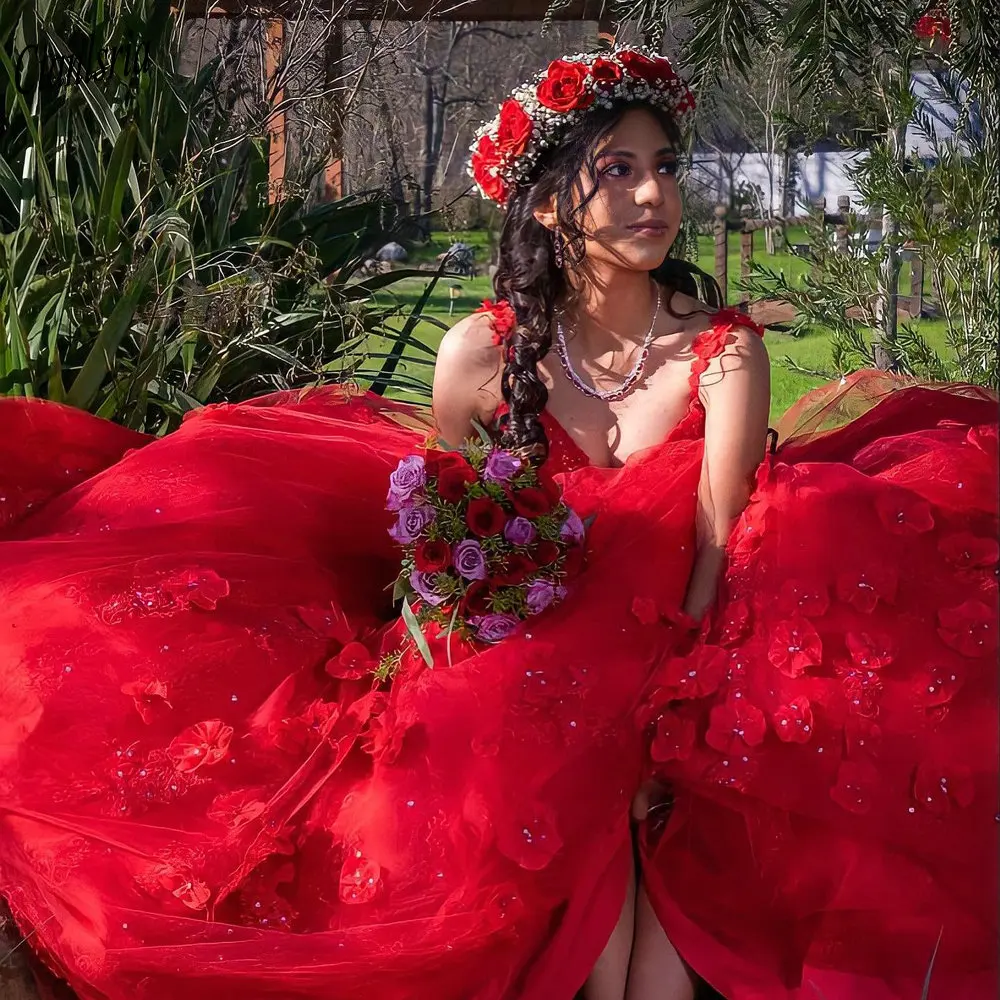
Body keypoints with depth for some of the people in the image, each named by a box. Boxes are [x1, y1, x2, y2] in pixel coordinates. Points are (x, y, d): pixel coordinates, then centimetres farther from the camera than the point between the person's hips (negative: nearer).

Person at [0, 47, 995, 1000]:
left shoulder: (724, 352, -10)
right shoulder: (482, 354, -6)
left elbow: (717, 551, -15)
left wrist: (661, 721, -28)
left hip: (683, 659, 0)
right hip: (524, 659, 1)